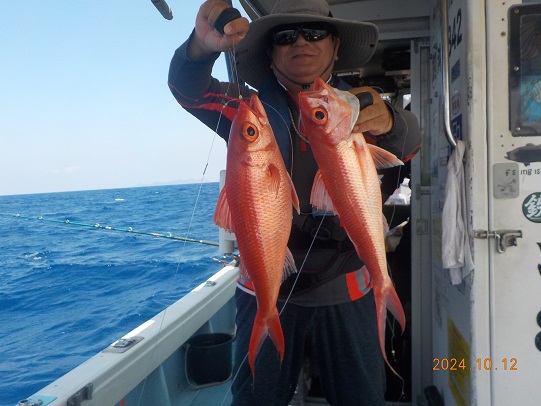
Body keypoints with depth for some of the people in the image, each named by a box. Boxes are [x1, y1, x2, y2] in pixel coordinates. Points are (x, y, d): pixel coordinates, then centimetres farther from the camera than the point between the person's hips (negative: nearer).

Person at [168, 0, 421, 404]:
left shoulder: (357, 108, 2)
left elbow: (407, 143, -15)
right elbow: (188, 88, -12)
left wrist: (388, 121, -40)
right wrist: (205, 44, -35)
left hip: (345, 290, 1)